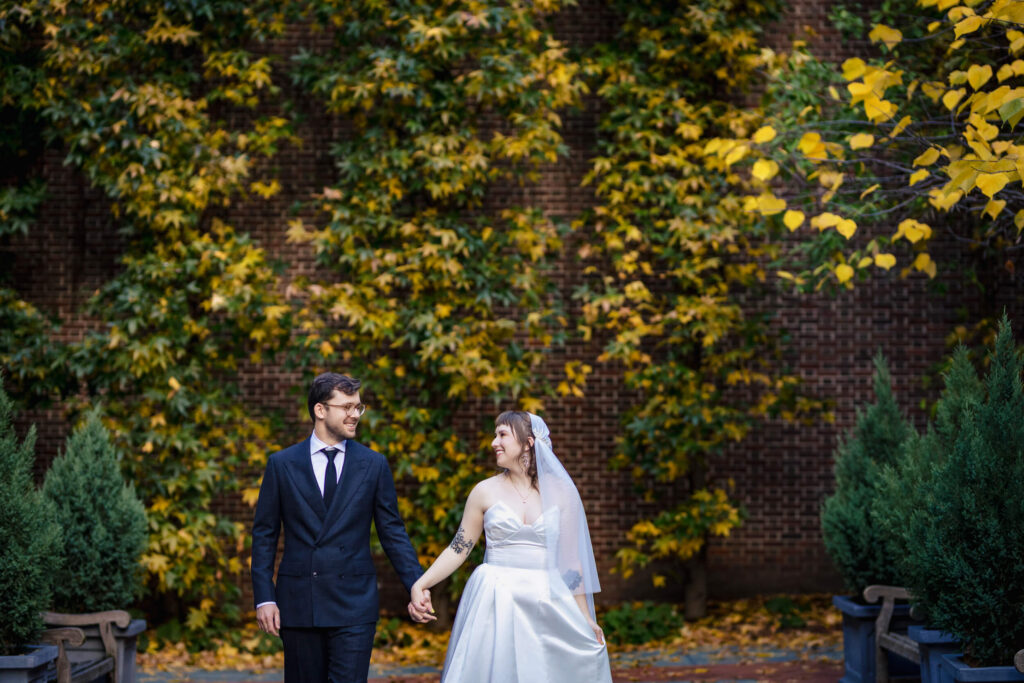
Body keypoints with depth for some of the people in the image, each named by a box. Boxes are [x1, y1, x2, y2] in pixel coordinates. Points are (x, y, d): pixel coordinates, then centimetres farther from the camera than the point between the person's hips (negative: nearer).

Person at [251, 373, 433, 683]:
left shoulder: (374, 465, 6)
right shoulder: (282, 464, 5)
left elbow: (393, 532, 7)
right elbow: (264, 535, 6)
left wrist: (418, 587, -4)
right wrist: (264, 597, -2)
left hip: (354, 603, -1)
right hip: (297, 603, 1)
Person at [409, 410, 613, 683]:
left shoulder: (561, 493, 3)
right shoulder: (486, 492, 3)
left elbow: (570, 558, 6)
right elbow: (459, 548, 5)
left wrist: (585, 618, 6)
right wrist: (421, 584, -7)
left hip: (547, 606, 0)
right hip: (496, 606, 0)